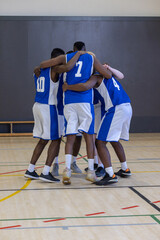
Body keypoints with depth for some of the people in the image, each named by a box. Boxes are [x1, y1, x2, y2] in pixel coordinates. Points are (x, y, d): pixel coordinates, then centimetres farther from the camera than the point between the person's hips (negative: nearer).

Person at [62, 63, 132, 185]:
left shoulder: (96, 77, -2)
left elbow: (85, 86, -20)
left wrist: (67, 87, -9)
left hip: (116, 109, -9)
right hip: (127, 107, 9)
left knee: (100, 142, -7)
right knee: (115, 140, 27)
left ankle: (110, 175, -17)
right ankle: (125, 169, 35)